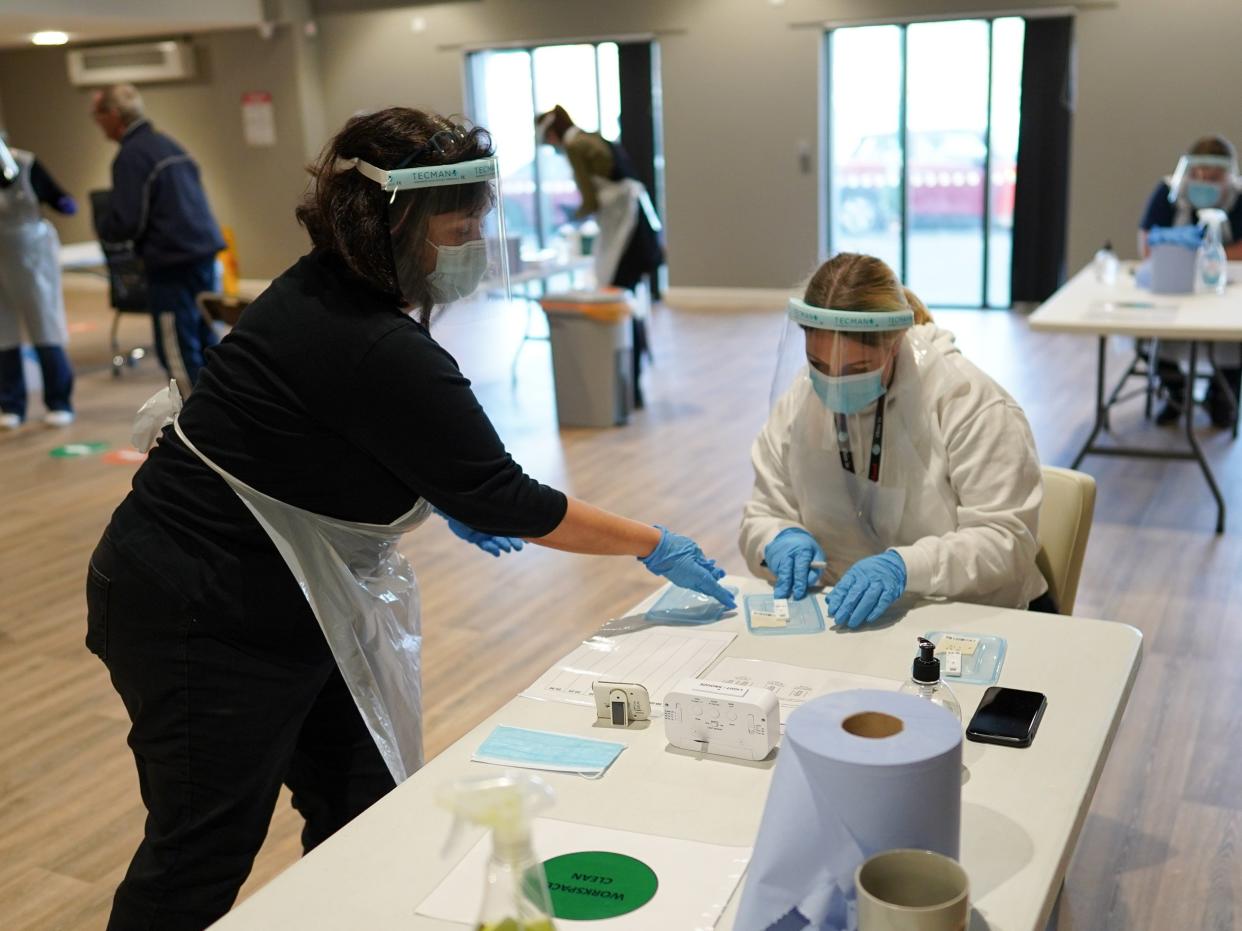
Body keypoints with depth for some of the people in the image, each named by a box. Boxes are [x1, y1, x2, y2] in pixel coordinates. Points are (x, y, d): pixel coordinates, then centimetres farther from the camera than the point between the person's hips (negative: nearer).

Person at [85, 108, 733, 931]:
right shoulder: (377, 353, -29)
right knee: (206, 859, 7)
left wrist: (434, 498, 8)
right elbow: (507, 499, -23)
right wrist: (655, 546, -13)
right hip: (205, 621, -9)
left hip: (290, 604, 9)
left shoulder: (327, 291, -1)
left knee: (365, 814, 15)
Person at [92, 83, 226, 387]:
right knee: (205, 340, 16)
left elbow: (126, 224, -16)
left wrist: (100, 225, 6)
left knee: (178, 352, 0)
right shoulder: (167, 143, 14)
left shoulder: (131, 157, -12)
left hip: (172, 263, -9)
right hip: (205, 251, 9)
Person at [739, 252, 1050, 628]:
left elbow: (1007, 540, -17)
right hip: (847, 613, 2)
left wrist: (905, 566, -33)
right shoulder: (797, 403, -1)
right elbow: (762, 516, 7)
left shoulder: (968, 400, -14)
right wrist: (781, 540, -17)